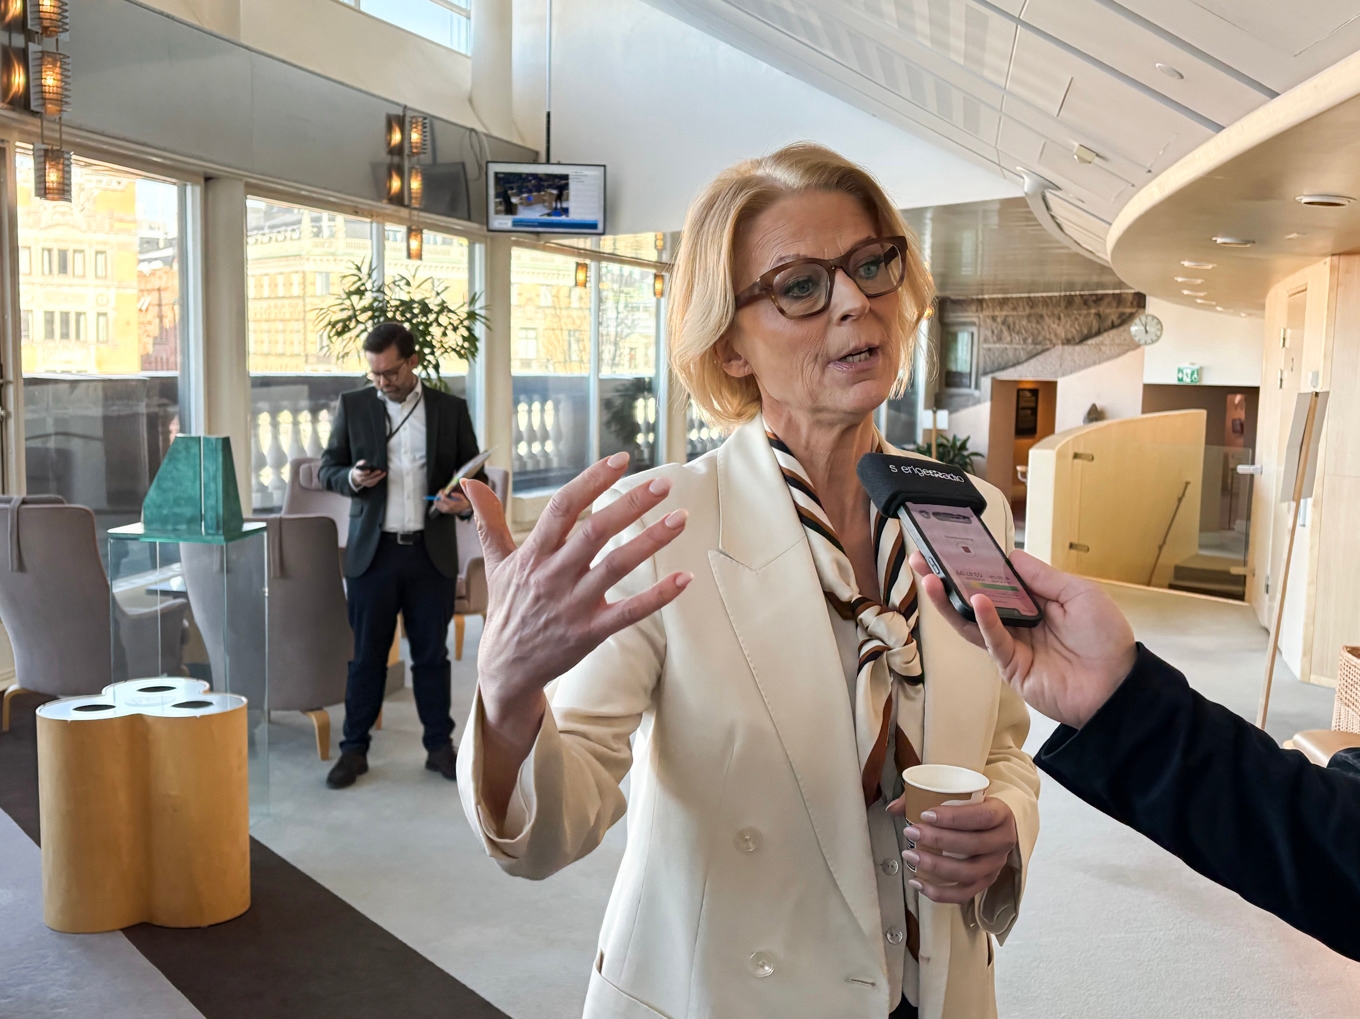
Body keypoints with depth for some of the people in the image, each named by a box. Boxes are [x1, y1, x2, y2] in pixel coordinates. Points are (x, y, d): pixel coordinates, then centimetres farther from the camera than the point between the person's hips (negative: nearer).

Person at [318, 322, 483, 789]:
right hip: (373, 551, 0)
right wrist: (352, 478, -14)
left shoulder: (451, 409, 4)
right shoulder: (352, 405, 4)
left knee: (432, 654, 9)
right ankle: (354, 749, 18)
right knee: (367, 655, 6)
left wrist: (466, 499, -14)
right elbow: (328, 469, 8)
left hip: (432, 553, 0)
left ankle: (440, 745, 20)